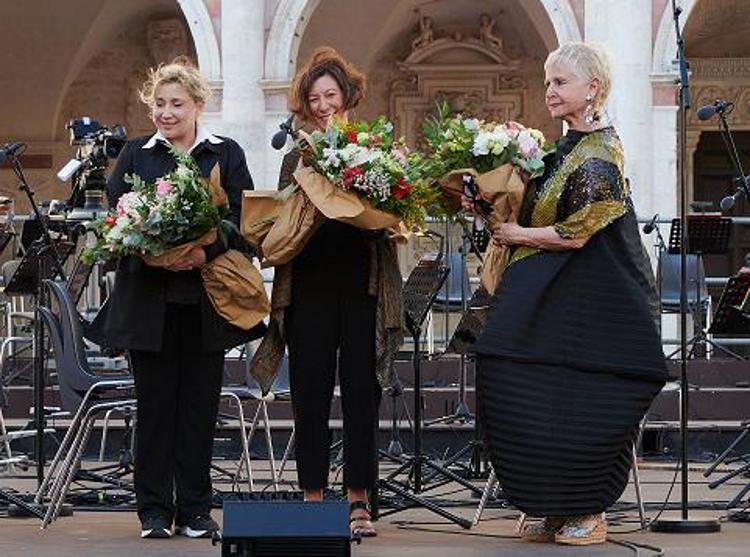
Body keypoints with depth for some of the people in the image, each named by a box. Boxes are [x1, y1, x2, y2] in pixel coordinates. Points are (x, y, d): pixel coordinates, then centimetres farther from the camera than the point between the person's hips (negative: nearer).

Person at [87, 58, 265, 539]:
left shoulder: (226, 154, 6)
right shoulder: (136, 155, 9)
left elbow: (244, 217, -3)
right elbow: (112, 214, 2)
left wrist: (206, 252, -20)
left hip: (205, 296, 0)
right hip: (150, 298, 0)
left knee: (200, 404, 3)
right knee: (155, 401, 2)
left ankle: (195, 510, 10)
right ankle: (155, 509, 9)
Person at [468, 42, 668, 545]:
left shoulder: (599, 154, -14)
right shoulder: (568, 148, 14)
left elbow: (574, 235, -19)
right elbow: (545, 216, 18)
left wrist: (514, 234, -8)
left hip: (591, 303, -9)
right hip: (556, 298, 9)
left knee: (578, 407, -4)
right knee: (540, 404, 7)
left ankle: (590, 516, 5)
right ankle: (559, 512, 13)